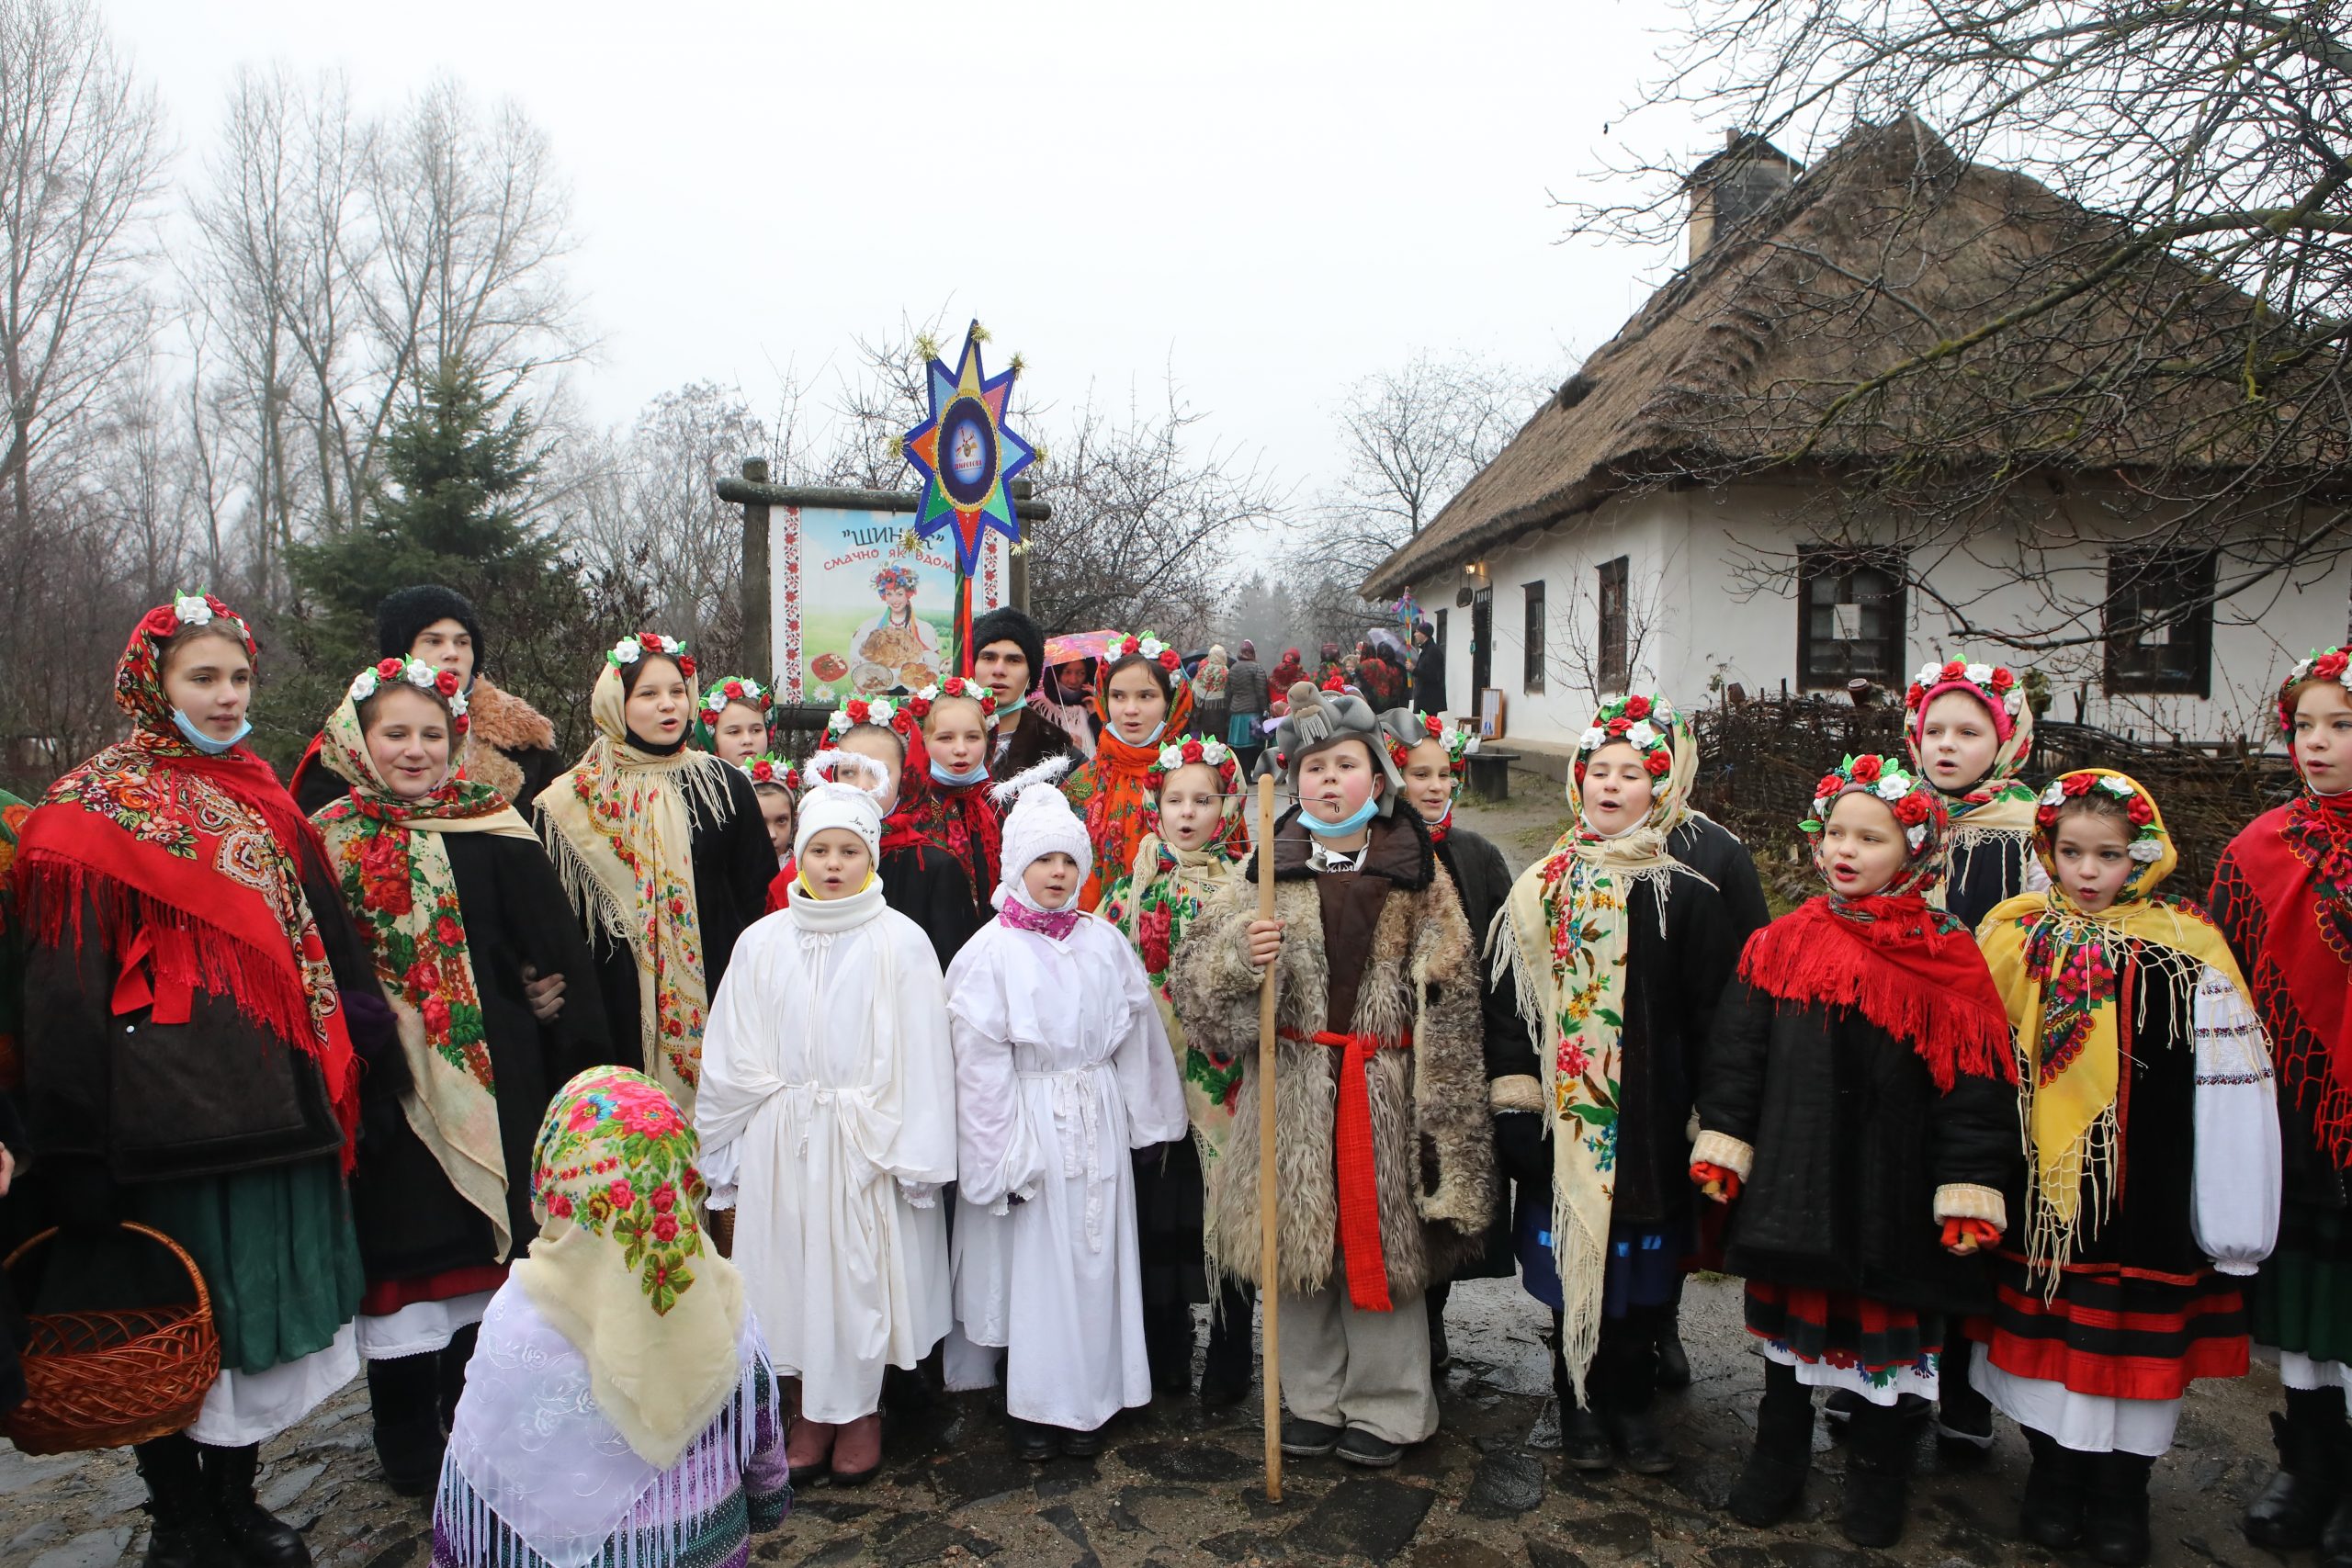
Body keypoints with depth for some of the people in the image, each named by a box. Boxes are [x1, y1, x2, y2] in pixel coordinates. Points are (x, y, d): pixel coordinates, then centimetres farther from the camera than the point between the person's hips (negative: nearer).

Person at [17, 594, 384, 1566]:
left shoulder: (263, 800, 11)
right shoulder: (95, 810, -7)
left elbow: (323, 942, 16)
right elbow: (64, 993, -11)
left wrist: (338, 1065, 10)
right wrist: (76, 1148, -14)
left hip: (272, 1104, 6)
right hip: (169, 1110, -6)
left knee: (259, 1298, 15)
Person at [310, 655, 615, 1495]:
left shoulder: (493, 835, -2)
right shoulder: (331, 841, 3)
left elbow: (556, 954, -5)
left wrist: (575, 1063, -9)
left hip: (489, 1081, -1)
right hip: (383, 1095, 1)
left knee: (485, 1243, 9)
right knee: (401, 1253, 9)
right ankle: (410, 1450, 26)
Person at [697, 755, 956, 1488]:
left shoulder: (900, 942, -6)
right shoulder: (763, 942, 2)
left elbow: (921, 1056, -6)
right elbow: (732, 1056, 7)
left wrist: (917, 1157, -7)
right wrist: (726, 1150, 6)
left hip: (868, 1142, -2)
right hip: (782, 1143, 3)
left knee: (863, 1271, 6)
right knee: (794, 1270, 10)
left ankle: (860, 1408, 27)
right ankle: (812, 1406, 29)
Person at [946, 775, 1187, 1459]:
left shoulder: (1103, 942, 5)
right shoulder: (989, 952, -7)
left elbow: (1137, 1035, 10)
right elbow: (980, 1062, -8)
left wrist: (1143, 1119, 10)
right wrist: (999, 1157, -10)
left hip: (1097, 1124, 4)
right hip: (1027, 1122, -4)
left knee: (1095, 1260, 9)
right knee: (1029, 1263, 3)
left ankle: (1087, 1401, 25)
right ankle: (1032, 1409, 18)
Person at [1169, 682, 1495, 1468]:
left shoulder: (1417, 870, 2)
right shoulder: (1269, 868, 5)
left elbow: (1449, 995, 1)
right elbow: (1195, 976, 1)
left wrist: (1442, 1102, -4)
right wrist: (1242, 953, -21)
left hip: (1384, 1085, -2)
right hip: (1291, 1085, 2)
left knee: (1381, 1243, 5)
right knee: (1300, 1239, 10)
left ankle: (1386, 1407, 24)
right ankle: (1314, 1397, 28)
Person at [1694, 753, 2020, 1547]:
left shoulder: (1947, 960, -8)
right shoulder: (1782, 944, -2)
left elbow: (1973, 1087, -8)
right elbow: (1736, 1053, 2)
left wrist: (1968, 1192, -11)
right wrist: (1721, 1144, -1)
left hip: (1893, 1189, -2)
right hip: (1791, 1179, 3)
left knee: (1890, 1319, 12)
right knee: (1787, 1315, 17)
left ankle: (1879, 1470, 35)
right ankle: (1780, 1451, 38)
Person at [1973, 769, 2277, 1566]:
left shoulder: (2185, 951, -7)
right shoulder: (2015, 934, 0)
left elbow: (2227, 1085, -6)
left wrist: (2226, 1220, -7)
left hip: (2144, 1193, -2)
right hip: (2038, 1192, 2)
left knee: (2132, 1336, 8)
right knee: (2045, 1327, 11)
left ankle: (2119, 1491, 27)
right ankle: (2054, 1474, 30)